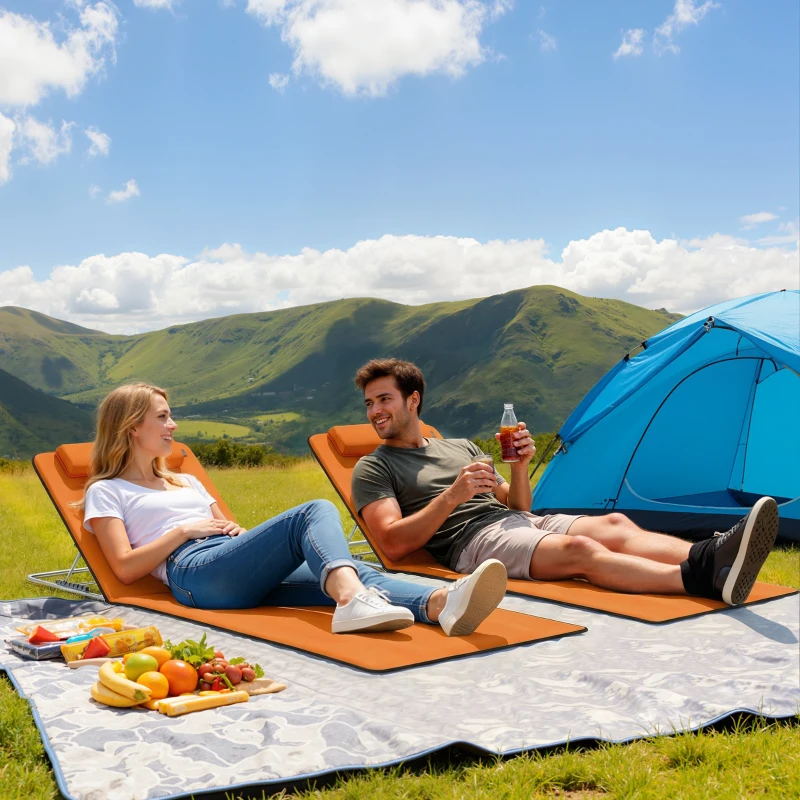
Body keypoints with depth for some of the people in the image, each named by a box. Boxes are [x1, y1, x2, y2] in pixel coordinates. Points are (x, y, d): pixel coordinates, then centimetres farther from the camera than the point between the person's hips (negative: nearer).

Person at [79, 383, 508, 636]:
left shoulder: (186, 482, 36)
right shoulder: (106, 492, 15)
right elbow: (125, 567, 1)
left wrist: (237, 530, 9)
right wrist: (184, 529, -4)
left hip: (247, 579, 6)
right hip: (196, 574, -6)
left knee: (351, 573, -26)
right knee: (315, 513, -28)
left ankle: (441, 604, -53)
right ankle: (353, 599, -57)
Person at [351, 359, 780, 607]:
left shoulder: (461, 447, 26)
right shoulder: (374, 468, 8)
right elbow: (393, 543, -8)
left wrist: (519, 465, 1)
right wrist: (452, 497, -17)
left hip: (514, 522, 7)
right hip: (471, 540, -7)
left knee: (614, 525, -19)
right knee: (579, 549, -31)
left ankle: (710, 558, -41)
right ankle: (703, 579, -49)